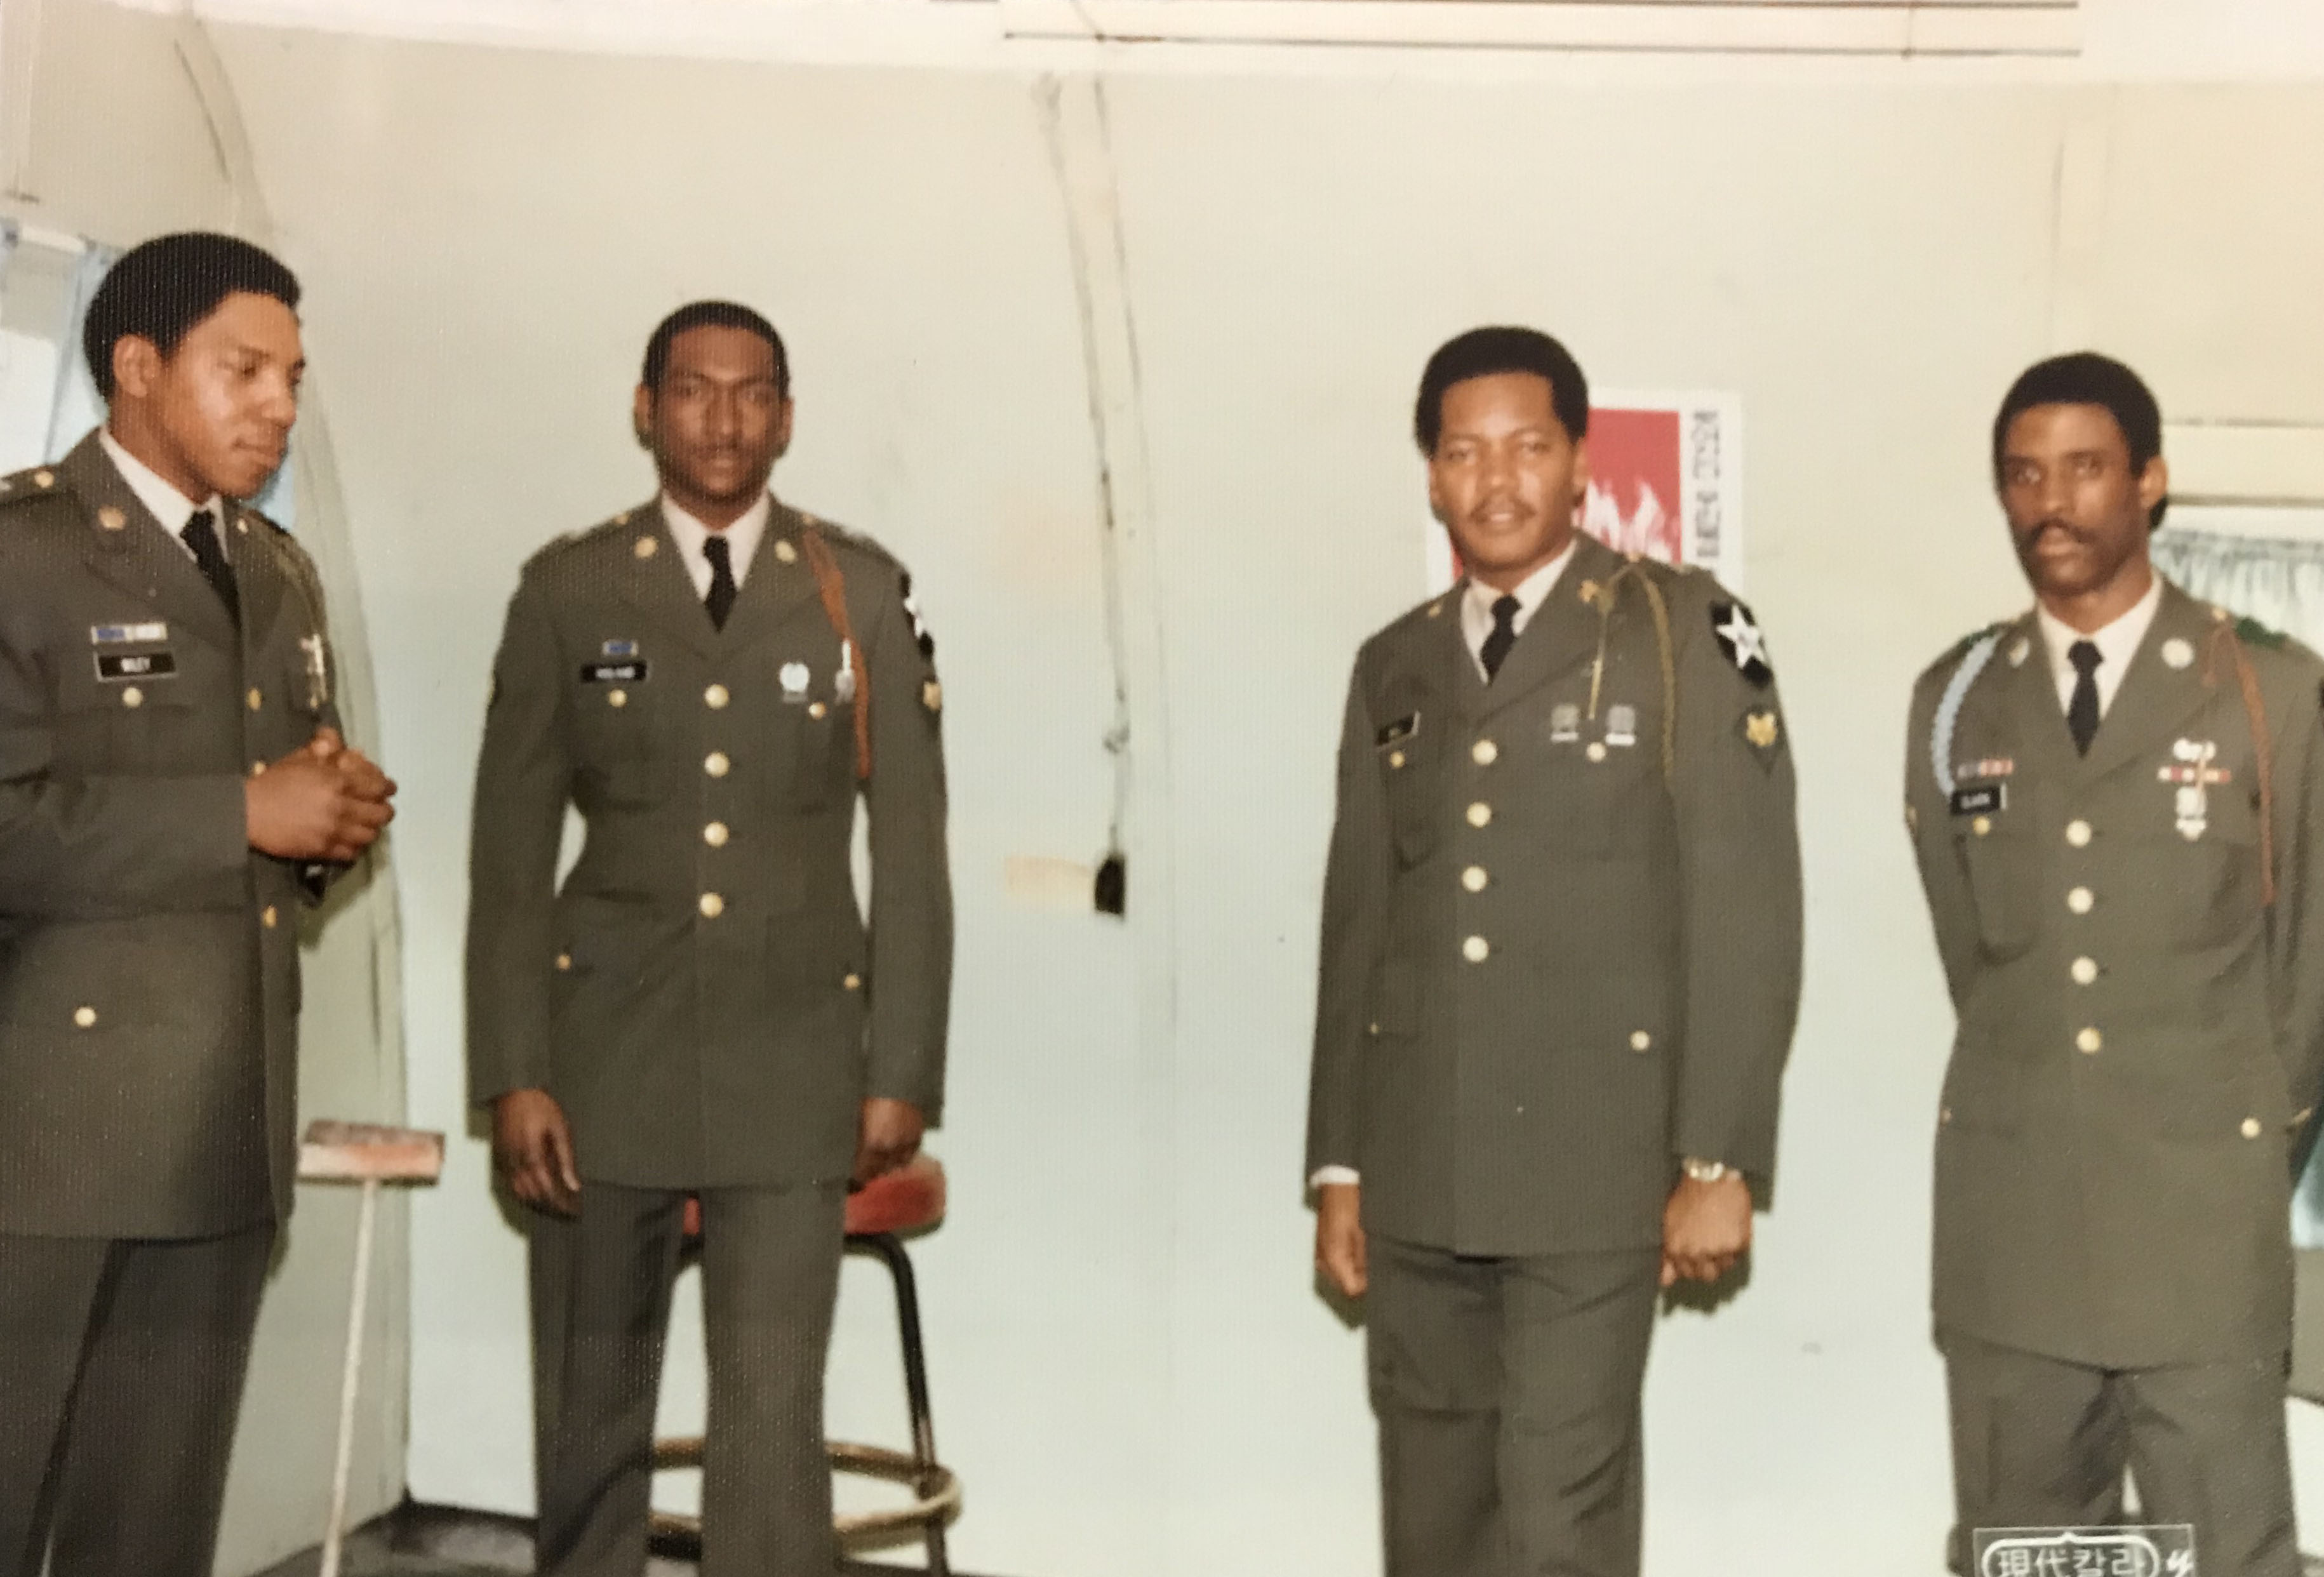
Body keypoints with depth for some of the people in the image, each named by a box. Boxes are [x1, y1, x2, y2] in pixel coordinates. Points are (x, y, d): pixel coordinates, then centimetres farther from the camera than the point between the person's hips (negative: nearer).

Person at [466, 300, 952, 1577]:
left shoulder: (862, 592, 3)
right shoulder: (568, 588, 3)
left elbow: (911, 849, 3)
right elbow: (510, 849, 2)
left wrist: (903, 1070, -1)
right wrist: (512, 1074, -5)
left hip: (793, 1056, -1)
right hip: (605, 1047, 1)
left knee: (772, 1421, -4)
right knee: (587, 1416, 10)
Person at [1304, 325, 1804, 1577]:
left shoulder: (1684, 631, -2)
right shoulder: (1393, 667, 12)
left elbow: (1746, 911, -7)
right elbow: (1355, 925, 13)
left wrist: (1720, 1161, -11)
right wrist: (1338, 1165, 11)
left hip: (1594, 1155, -4)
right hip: (1415, 1167, 5)